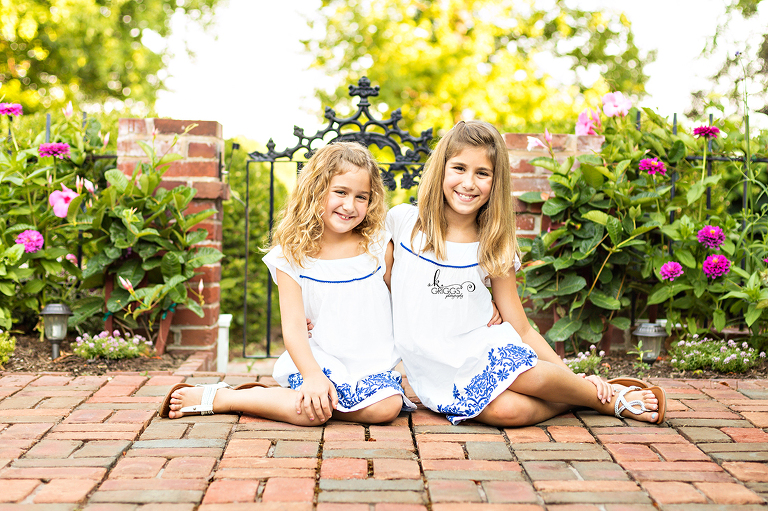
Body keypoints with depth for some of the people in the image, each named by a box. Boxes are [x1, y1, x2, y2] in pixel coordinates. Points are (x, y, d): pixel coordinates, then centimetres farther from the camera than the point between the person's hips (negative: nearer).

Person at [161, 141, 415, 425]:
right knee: (311, 413, -32)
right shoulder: (292, 256, -4)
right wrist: (313, 375, -25)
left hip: (373, 364, 3)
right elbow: (294, 327, -10)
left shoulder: (379, 245, 1)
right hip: (319, 358, -3)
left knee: (386, 407, -28)